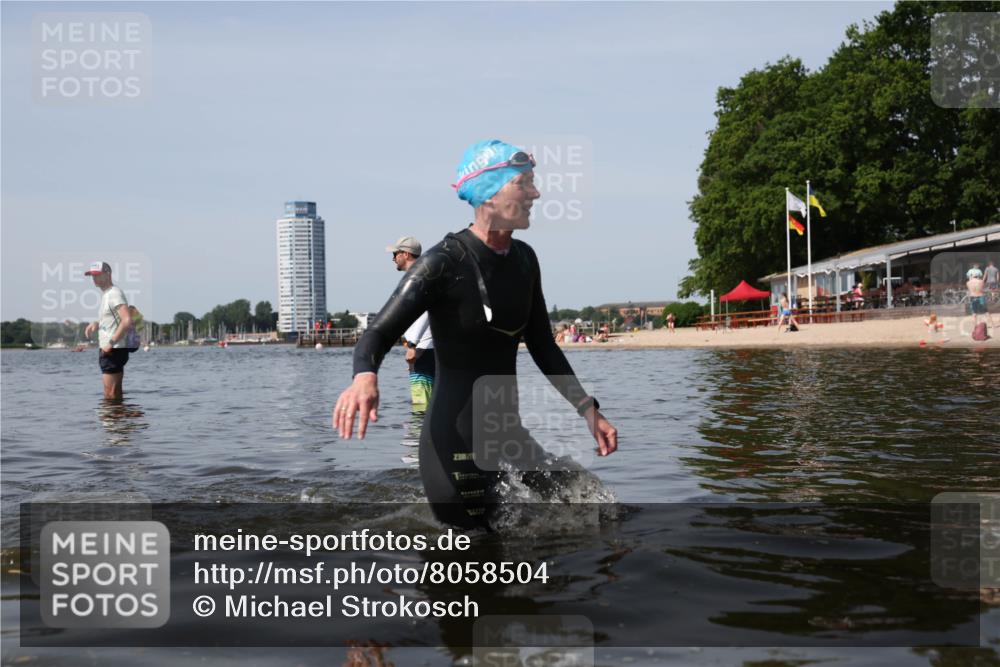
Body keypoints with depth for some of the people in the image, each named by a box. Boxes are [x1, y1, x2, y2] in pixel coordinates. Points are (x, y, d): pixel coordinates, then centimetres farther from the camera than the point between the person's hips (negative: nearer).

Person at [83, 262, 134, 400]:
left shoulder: (114, 293, -13)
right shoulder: (105, 295, 18)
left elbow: (127, 321, -26)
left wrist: (111, 343, -24)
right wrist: (96, 323, 11)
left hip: (113, 351, -10)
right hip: (108, 350, 10)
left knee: (110, 395, -9)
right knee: (116, 394, 14)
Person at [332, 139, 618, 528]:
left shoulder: (523, 259, 7)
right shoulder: (444, 263, -15)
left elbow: (543, 348, 15)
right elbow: (378, 336, -20)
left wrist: (588, 411, 8)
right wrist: (365, 378, -43)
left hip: (508, 434, 7)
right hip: (455, 442, -7)